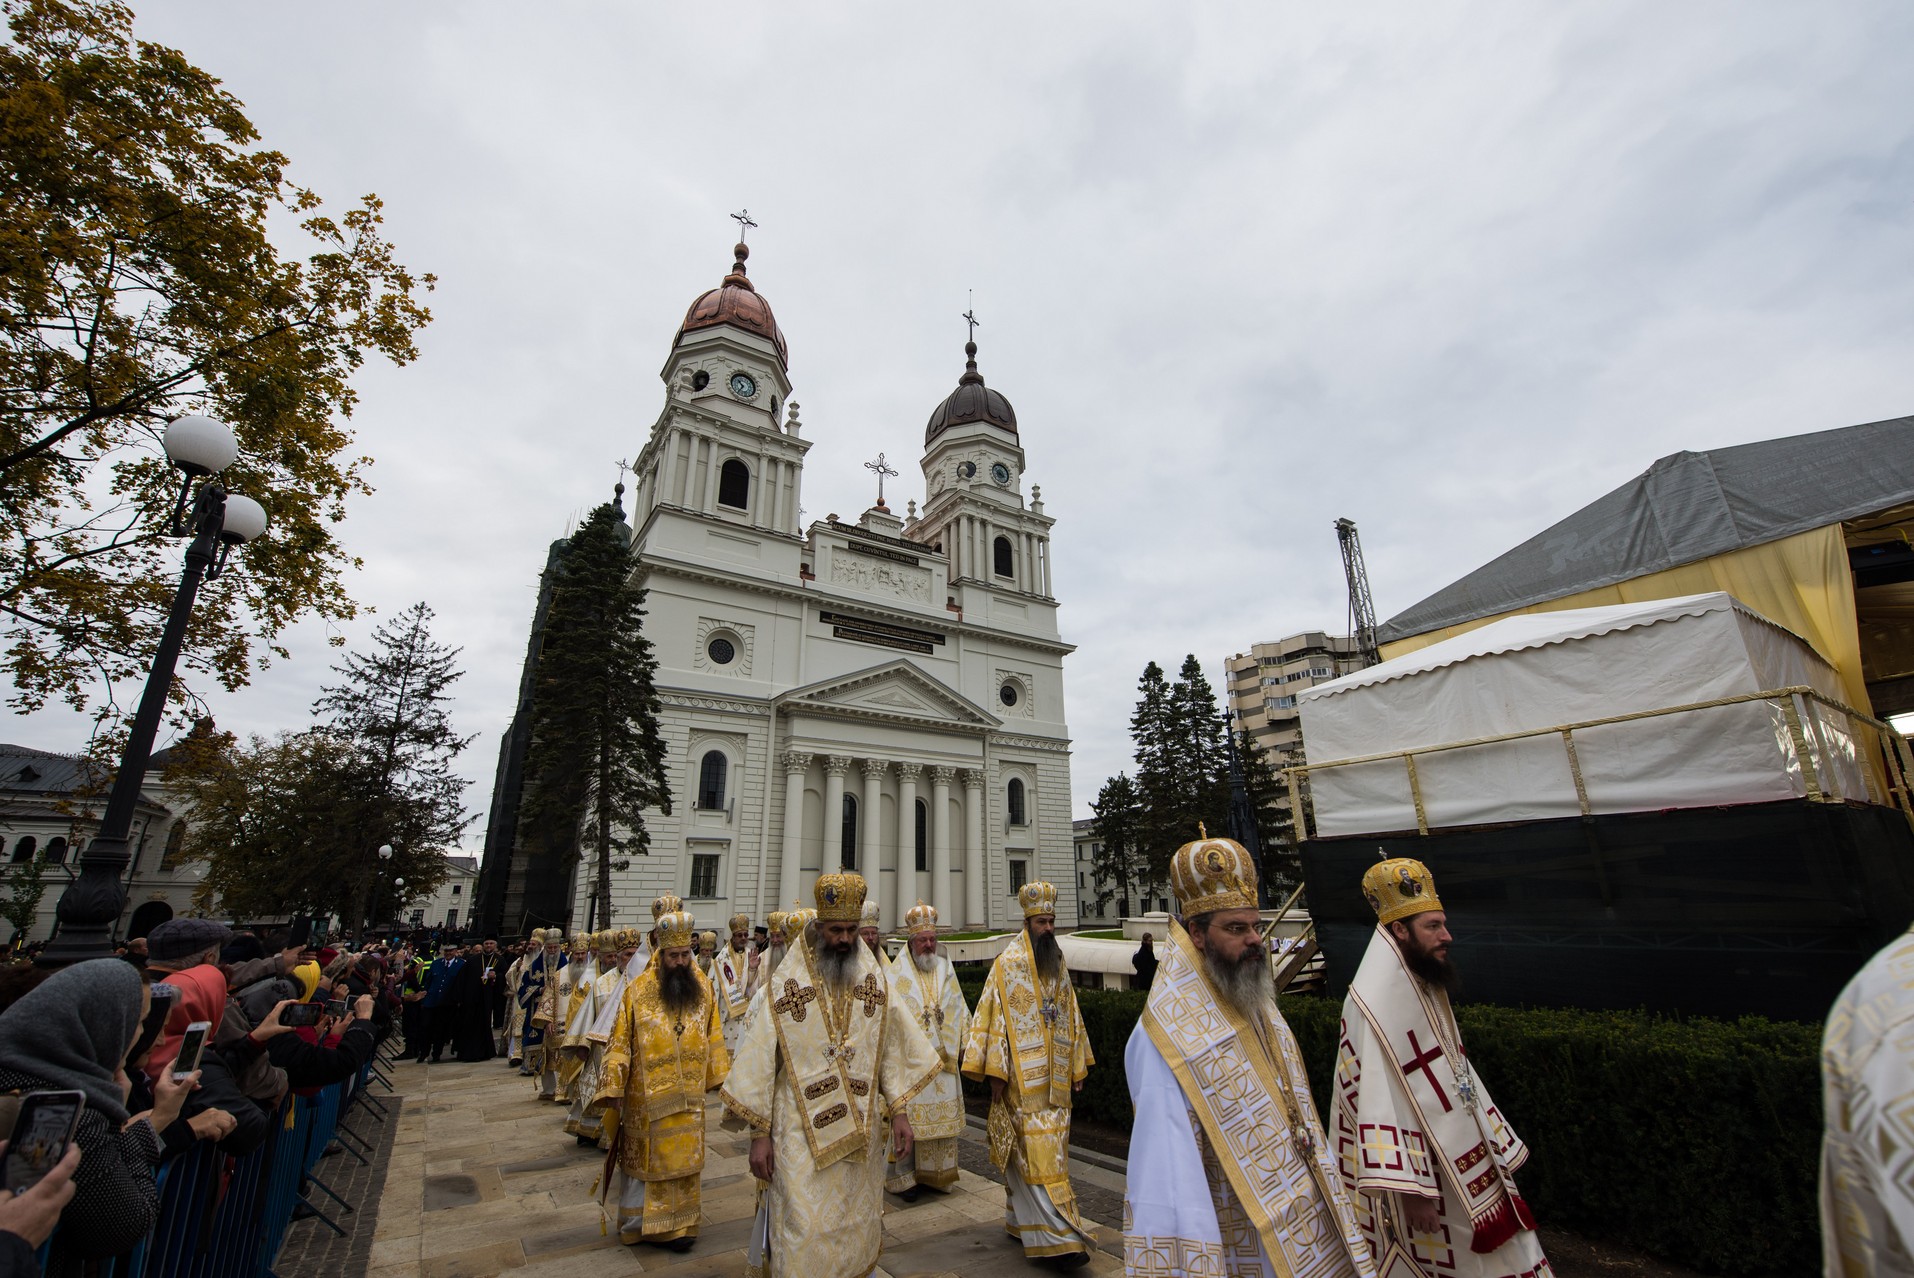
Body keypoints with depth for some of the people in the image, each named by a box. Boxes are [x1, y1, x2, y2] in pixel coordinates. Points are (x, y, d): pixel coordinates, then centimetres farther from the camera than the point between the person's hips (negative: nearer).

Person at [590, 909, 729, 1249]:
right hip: (648, 1094, -3)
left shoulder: (703, 987, 0)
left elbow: (713, 1035, 7)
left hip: (688, 1095, 3)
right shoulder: (639, 989, -10)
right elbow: (620, 1041, -7)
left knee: (684, 1156, 10)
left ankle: (678, 1223, 25)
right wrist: (613, 1088, -10)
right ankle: (636, 1223, 28)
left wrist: (719, 1075, 8)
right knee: (646, 1156, 10)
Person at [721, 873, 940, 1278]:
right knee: (805, 1235, -1)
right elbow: (760, 1060, -5)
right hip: (801, 1134, -3)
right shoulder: (786, 984, -8)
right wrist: (760, 1133, -5)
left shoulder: (874, 982, 1)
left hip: (861, 1134, 3)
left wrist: (899, 1111, 0)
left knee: (858, 1230, 14)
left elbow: (893, 1049, 5)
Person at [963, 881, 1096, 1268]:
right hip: (1024, 1078, -6)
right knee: (1038, 1153, -5)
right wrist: (996, 1071, -14)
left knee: (1033, 1150, 13)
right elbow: (994, 1017, -11)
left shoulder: (1058, 963, 9)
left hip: (1055, 1078, 6)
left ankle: (1021, 1219, 27)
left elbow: (1070, 1016, 16)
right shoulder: (1008, 963, -9)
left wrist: (1078, 1065, 14)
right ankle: (1058, 1237, -1)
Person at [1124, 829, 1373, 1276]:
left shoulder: (1258, 1007, 3)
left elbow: (1297, 1111, 11)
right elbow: (1167, 1153, -26)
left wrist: (1329, 1186, 11)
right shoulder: (1168, 1033, -25)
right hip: (1240, 1238, -7)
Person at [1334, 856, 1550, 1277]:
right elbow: (1377, 1100, -24)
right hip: (1422, 1168, -8)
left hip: (1467, 1159, 9)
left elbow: (1456, 1071, 15)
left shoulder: (1428, 986, 6)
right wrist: (1409, 1187, -24)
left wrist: (1497, 1143, 17)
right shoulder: (1374, 1002, -23)